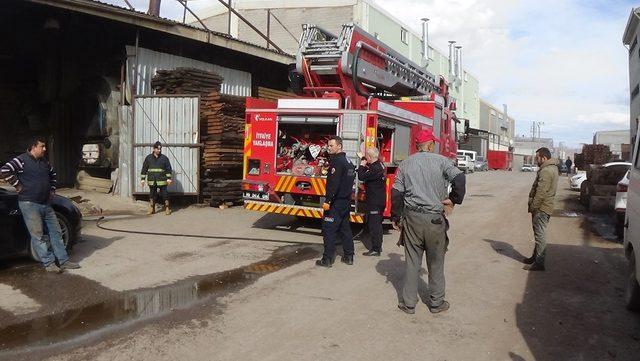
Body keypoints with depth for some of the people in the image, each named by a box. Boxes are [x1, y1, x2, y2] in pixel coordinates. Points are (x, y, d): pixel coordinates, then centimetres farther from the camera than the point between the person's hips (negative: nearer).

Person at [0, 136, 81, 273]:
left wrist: (52, 190, 22)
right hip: (29, 204, -8)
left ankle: (64, 261, 11)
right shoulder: (21, 160, -8)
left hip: (46, 204, 8)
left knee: (56, 232, 6)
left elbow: (53, 175, 32)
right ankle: (49, 263, -2)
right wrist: (18, 186, -15)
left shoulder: (44, 163, 14)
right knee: (38, 235, -5)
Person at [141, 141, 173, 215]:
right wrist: (142, 179, 6)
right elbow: (144, 169, 9)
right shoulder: (148, 158, 6)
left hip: (162, 181, -2)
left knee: (164, 195, -2)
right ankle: (152, 209, 19)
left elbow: (168, 169, 4)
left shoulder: (164, 158, 2)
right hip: (151, 181, 2)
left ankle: (167, 209, 7)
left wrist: (169, 178, -1)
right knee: (152, 195, 9)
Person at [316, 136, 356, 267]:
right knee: (345, 228, 15)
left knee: (328, 229, -4)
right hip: (346, 201, 10)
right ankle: (349, 256, 20)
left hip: (336, 202, -9)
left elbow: (334, 183, -24)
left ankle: (327, 259, -3)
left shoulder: (337, 161, -15)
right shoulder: (348, 161, 14)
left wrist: (328, 201, -24)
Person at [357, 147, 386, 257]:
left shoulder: (375, 168, -21)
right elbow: (369, 175, 20)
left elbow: (362, 177, -23)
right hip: (380, 201, 10)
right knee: (377, 224, 18)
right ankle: (378, 246, 29)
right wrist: (365, 167, 7)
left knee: (374, 225, -4)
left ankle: (375, 250, 1)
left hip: (374, 202, -10)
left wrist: (362, 166, -9)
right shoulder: (380, 165, 10)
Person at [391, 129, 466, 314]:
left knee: (412, 262, 11)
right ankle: (436, 303, 24)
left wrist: (396, 217, 11)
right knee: (436, 263, 13)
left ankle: (409, 303, 16)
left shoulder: (405, 164, 5)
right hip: (435, 219, -2)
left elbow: (396, 193, 3)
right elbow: (459, 179, -18)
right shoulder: (441, 161, -3)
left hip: (411, 217, 2)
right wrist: (453, 200, -4)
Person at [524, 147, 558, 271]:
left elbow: (541, 192, -24)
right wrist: (533, 206, 19)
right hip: (542, 208, 11)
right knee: (539, 234, 18)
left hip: (541, 208, -11)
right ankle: (535, 257, 29)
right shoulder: (551, 168, 15)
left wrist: (533, 207, -18)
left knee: (540, 235, -6)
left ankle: (539, 263, -2)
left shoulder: (546, 171, -20)